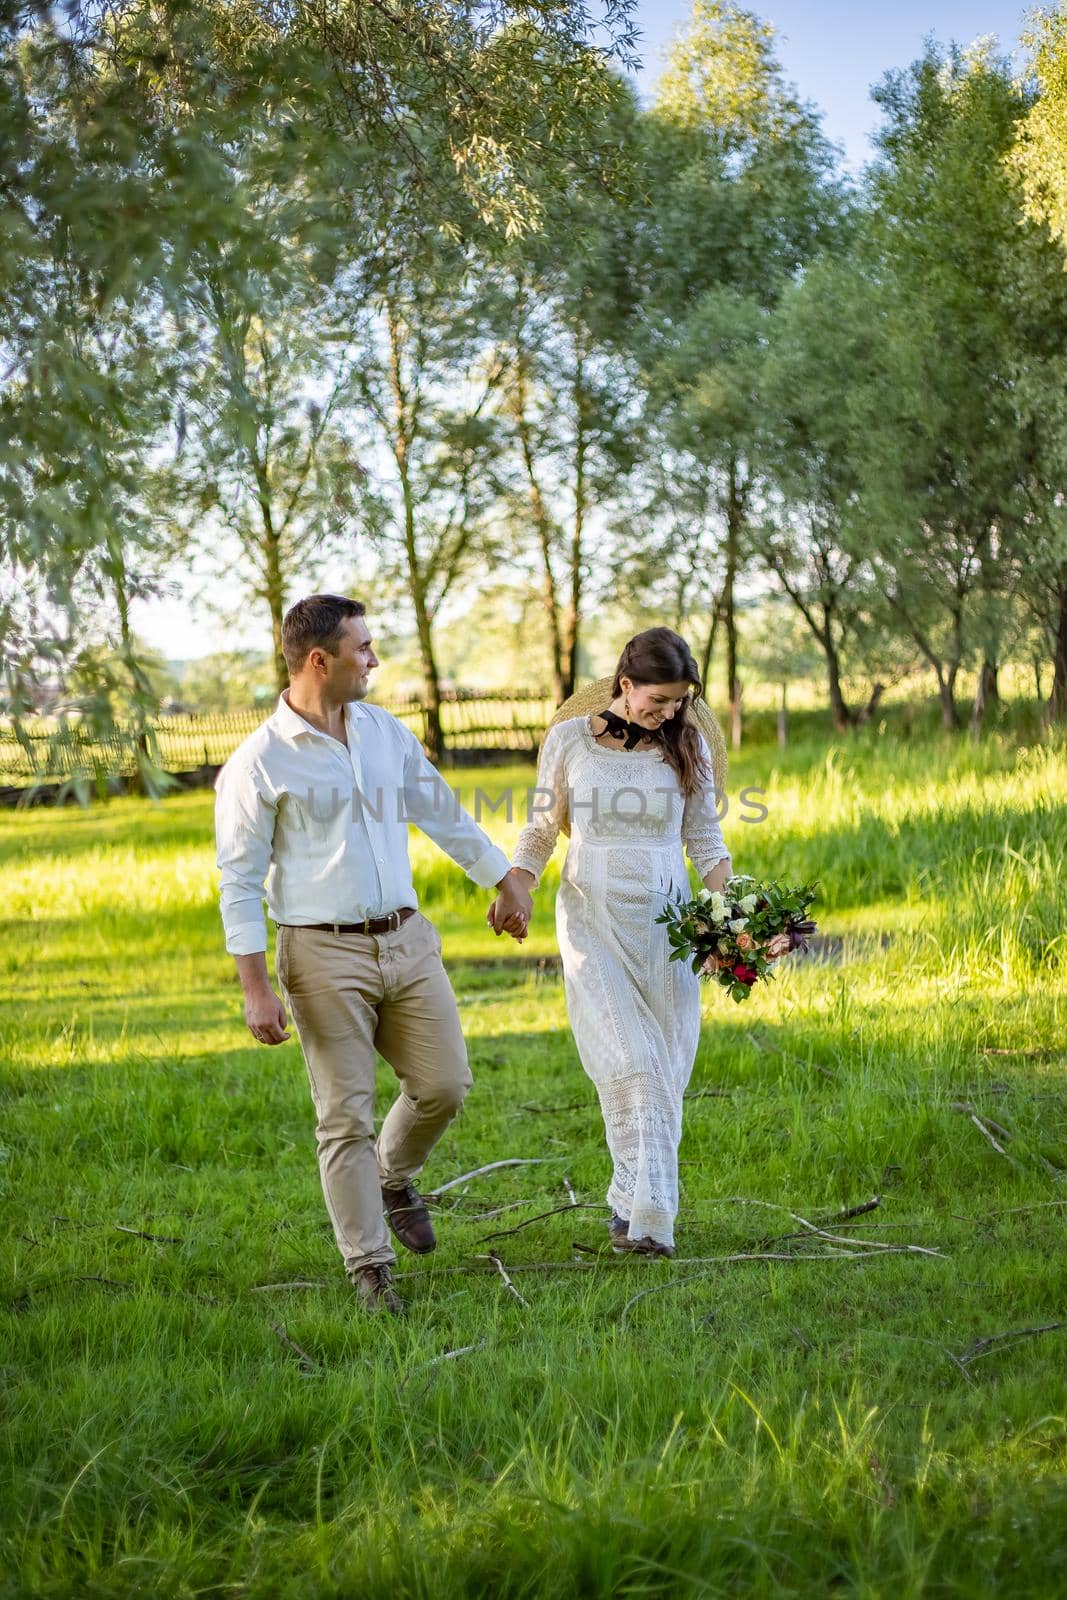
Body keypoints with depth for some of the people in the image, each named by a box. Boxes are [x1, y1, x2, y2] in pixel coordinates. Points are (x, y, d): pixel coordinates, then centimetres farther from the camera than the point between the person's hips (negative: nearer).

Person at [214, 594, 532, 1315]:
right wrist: (257, 990, -14)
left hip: (407, 939, 5)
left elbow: (443, 813, 21)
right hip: (325, 955, -5)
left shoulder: (387, 732, 7)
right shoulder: (258, 764, -10)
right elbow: (239, 882, -9)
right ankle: (370, 1267, 10)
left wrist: (506, 879, 27)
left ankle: (392, 1176, 34)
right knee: (346, 1116, -1)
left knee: (445, 1083, 5)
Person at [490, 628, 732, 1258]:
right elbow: (542, 829, 9)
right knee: (628, 1064, -15)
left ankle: (635, 1205, 10)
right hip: (592, 921, -2)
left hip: (666, 922, 2)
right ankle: (648, 1215, -14)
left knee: (665, 1070, 0)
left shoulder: (687, 745, 4)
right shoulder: (568, 740, 0)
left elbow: (706, 840, 8)